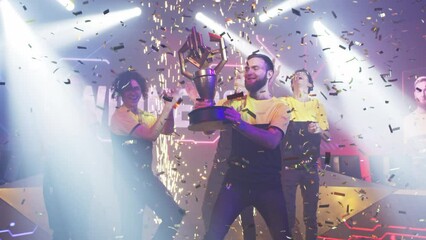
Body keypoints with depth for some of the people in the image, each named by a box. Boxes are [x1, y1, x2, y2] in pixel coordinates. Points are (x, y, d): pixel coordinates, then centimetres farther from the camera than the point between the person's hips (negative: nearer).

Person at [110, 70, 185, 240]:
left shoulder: (144, 116, 12)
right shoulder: (120, 116, -15)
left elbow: (168, 130, 7)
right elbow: (151, 135, -24)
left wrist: (170, 105, -6)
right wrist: (168, 106, -23)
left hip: (146, 176, 8)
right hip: (128, 181, -8)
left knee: (175, 215, 6)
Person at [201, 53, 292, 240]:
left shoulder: (278, 107, 0)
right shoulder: (234, 102, 7)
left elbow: (272, 141, -18)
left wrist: (240, 124, -34)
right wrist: (202, 110, -26)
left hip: (268, 182, -1)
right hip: (236, 179, 1)